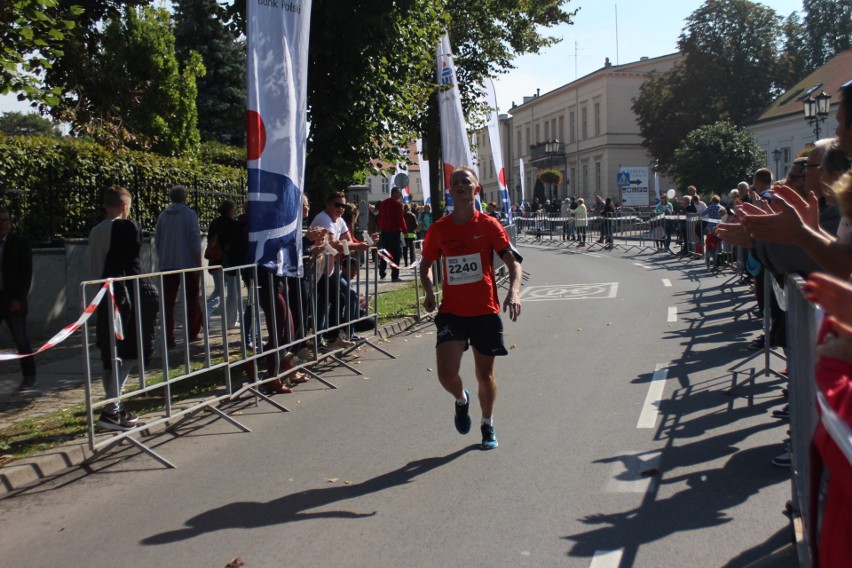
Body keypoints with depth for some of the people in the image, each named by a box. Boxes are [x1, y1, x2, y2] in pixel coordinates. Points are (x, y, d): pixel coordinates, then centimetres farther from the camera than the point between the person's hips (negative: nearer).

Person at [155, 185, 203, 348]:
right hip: (188, 263, -3)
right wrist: (198, 262, -5)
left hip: (167, 265, 3)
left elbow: (157, 240, 12)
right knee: (192, 299, 11)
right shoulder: (190, 214, -6)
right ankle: (193, 332, 17)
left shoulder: (163, 216, 7)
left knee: (168, 302, 2)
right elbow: (195, 239, -10)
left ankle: (169, 337, -3)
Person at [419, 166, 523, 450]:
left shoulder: (489, 225, -3)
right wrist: (429, 292, -2)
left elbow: (513, 260, -7)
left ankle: (488, 426, 35)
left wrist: (514, 291, -25)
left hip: (485, 311, -1)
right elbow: (426, 264, 16)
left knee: (485, 374, 11)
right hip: (452, 312, 1)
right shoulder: (438, 229, 2)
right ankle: (461, 399, 22)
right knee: (446, 373, -15)